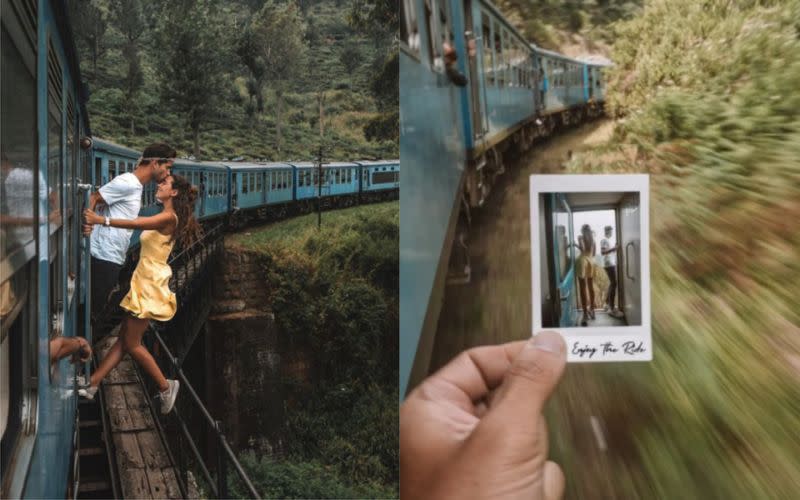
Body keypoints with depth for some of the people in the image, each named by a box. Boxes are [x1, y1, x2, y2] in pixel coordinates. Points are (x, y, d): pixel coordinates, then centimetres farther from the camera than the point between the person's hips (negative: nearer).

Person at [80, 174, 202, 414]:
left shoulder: (169, 217, -15)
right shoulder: (165, 218, 17)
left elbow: (137, 223, -29)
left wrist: (102, 220, -33)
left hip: (150, 284, -9)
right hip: (144, 281, 9)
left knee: (131, 344, -2)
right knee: (124, 339, 10)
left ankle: (166, 386, 9)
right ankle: (92, 385, 12)